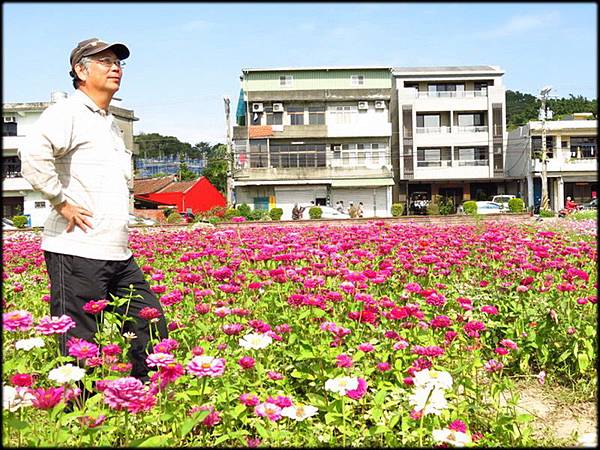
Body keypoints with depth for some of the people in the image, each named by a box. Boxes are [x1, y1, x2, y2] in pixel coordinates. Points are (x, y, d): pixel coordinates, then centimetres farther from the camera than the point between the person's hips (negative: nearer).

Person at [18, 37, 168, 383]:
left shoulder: (112, 124, 22)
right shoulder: (67, 112, -7)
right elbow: (33, 156, -26)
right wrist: (61, 202, -18)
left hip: (119, 254, 9)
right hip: (77, 253, -9)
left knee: (152, 329, 10)